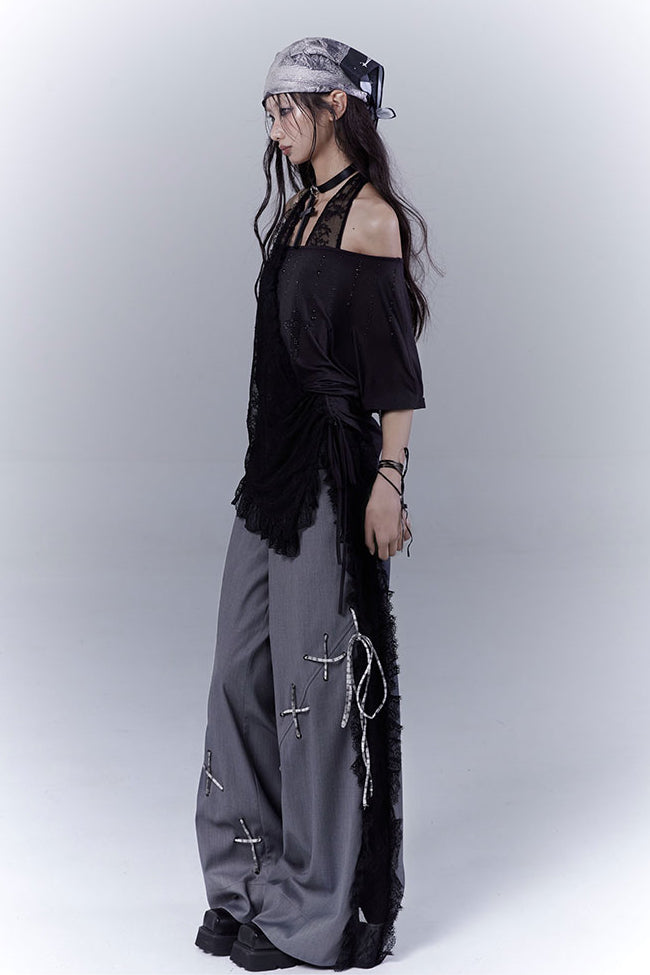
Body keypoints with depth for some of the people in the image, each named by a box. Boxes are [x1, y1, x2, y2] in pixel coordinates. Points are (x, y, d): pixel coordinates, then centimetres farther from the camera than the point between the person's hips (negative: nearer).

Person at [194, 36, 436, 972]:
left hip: (332, 471, -9)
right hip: (274, 466, 9)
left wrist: (388, 481, -19)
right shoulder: (296, 209, 15)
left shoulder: (370, 216, -10)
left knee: (315, 677, -2)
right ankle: (249, 884, 23)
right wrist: (265, 463, 18)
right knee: (243, 673, 11)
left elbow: (397, 371, -14)